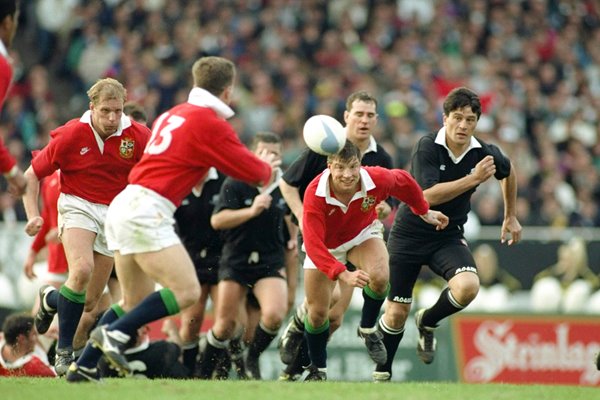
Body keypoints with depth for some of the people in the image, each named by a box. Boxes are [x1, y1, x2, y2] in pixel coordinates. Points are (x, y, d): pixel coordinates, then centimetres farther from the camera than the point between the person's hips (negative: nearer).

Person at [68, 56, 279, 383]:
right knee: (187, 291, -12)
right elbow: (253, 172, -3)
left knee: (136, 302, 15)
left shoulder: (173, 114, 18)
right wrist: (266, 167, 22)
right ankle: (114, 333, -17)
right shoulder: (211, 123, -8)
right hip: (146, 212, -9)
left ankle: (83, 366, 10)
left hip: (124, 206, 9)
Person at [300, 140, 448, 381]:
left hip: (363, 234, 1)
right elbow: (313, 245, -40)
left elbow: (404, 181, -6)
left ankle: (368, 329, -1)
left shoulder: (376, 179, -31)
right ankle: (317, 370, 26)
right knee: (317, 313, 0)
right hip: (325, 245, -1)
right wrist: (343, 274, -52)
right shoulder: (314, 194, -37)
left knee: (379, 277, -30)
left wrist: (424, 212, 7)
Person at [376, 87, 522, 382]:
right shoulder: (427, 148, -18)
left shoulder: (484, 154, -8)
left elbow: (508, 171, 16)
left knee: (467, 286, -28)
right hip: (409, 235, -2)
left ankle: (428, 322, 4)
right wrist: (473, 179, -32)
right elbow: (428, 196, -29)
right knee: (397, 313, 3)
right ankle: (382, 373, 28)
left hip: (448, 237, 2)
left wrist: (511, 217, 22)